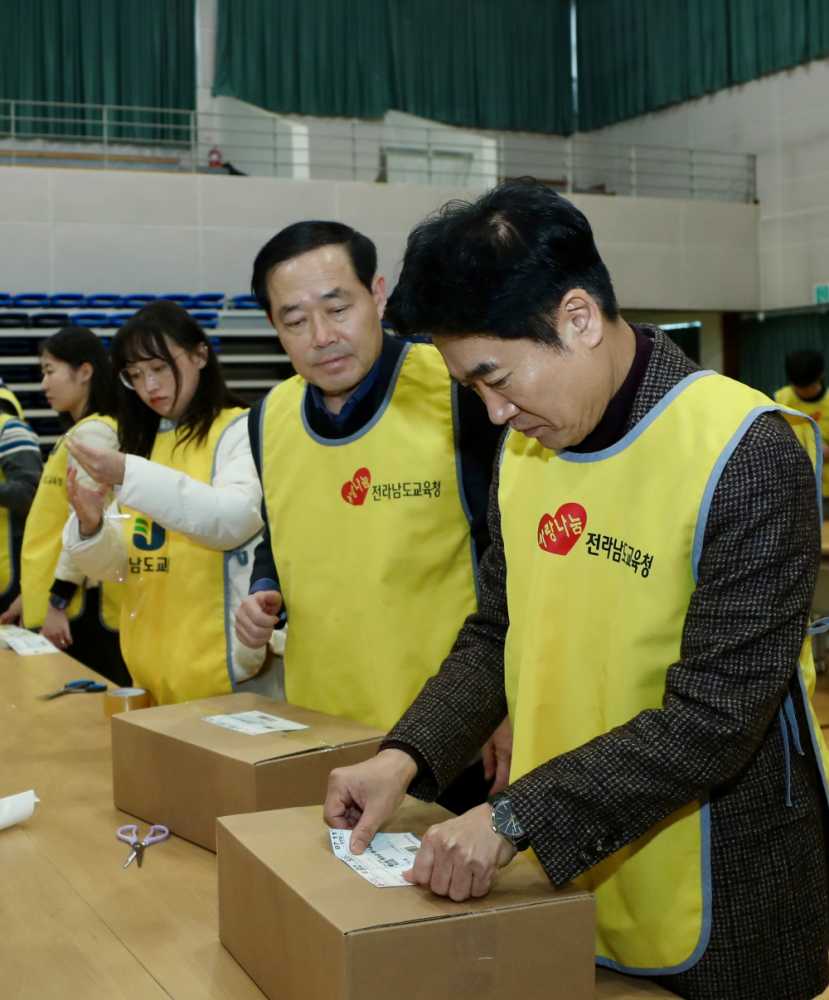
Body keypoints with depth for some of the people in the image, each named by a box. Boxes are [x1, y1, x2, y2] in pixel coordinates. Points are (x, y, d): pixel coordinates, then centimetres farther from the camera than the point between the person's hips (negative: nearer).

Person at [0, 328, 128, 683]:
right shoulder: (79, 433, 18)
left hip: (80, 605, -9)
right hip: (63, 600, 9)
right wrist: (31, 593, 19)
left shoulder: (91, 433, -13)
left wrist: (58, 601, -18)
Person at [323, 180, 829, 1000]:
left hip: (711, 913, -5)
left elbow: (715, 715, -23)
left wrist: (517, 818, -25)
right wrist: (408, 756, -6)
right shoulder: (527, 446, 1)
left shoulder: (747, 456, -20)